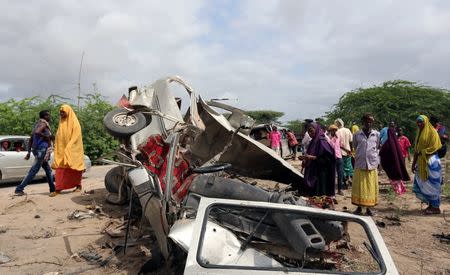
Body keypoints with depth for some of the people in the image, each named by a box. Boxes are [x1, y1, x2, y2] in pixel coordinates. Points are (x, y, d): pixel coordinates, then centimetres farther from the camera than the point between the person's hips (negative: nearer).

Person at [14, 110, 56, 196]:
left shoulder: (38, 124, 19)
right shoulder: (44, 124, -7)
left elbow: (31, 139, 20)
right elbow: (36, 132, -29)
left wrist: (29, 152, 20)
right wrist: (46, 136, -13)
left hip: (36, 149, 10)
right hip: (41, 149, -10)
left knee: (48, 170, 11)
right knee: (33, 171, -6)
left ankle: (53, 189, 13)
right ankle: (19, 189, -3)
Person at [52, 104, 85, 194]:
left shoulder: (74, 122, -5)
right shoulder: (61, 122, 14)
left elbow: (75, 136, -12)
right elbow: (59, 137, 15)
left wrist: (68, 148, -19)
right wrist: (57, 148, 5)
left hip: (72, 150, -5)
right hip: (62, 150, 5)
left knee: (74, 167, 3)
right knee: (60, 168, -4)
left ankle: (78, 186, 16)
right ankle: (58, 188, -6)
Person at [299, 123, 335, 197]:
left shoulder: (321, 141, -12)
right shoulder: (313, 141, 12)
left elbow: (325, 157, -17)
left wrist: (311, 157, -21)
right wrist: (305, 158, 3)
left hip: (320, 172, -8)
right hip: (312, 171, 8)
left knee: (319, 194, -4)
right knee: (311, 193, 9)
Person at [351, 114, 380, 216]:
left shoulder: (377, 134, 3)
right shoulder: (357, 134, 1)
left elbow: (377, 147, 14)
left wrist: (375, 159, 14)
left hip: (372, 164, 1)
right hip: (360, 164, -1)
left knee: (371, 187, 6)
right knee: (359, 186, 4)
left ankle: (368, 207, 17)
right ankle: (359, 207, 15)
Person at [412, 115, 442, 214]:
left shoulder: (432, 132, -6)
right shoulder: (419, 133, 15)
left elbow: (434, 147, -14)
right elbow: (416, 149, 16)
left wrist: (421, 152, -16)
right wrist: (414, 163, 14)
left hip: (431, 162, -7)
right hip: (421, 163, 7)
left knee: (431, 185, -2)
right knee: (420, 185, 7)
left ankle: (436, 207, 8)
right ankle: (430, 204, 19)